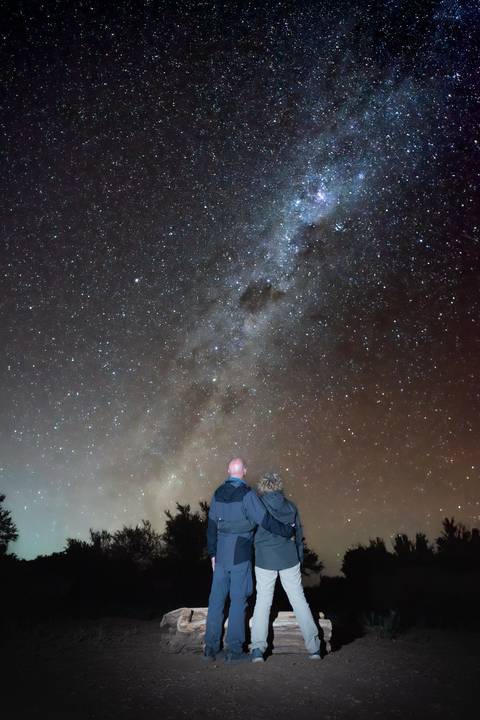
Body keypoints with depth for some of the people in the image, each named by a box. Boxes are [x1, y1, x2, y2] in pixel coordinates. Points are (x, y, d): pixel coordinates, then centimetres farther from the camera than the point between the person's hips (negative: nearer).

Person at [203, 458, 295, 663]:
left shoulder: (218, 493, 6)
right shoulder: (246, 494, -14)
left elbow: (211, 525, 11)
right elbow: (265, 520, -16)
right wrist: (287, 530, -3)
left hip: (221, 553, 6)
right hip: (240, 553, -5)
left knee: (216, 598, 12)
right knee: (238, 599, 4)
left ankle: (210, 647, 18)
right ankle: (234, 649, 10)